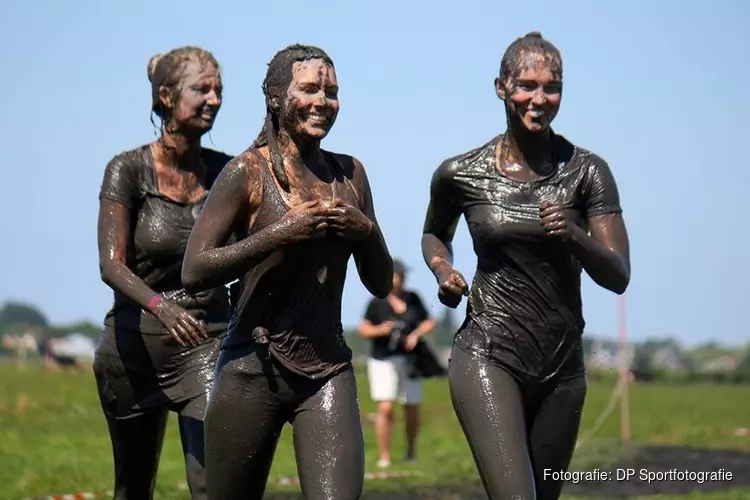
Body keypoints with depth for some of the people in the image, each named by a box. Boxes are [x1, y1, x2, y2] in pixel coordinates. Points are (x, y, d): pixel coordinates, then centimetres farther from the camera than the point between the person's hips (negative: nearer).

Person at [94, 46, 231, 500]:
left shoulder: (224, 171, 0)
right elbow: (111, 264, -15)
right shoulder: (129, 170, -7)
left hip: (207, 344, 1)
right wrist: (161, 307, -34)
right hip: (135, 344, -1)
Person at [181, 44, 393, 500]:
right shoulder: (248, 172, -4)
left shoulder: (350, 174, 10)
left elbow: (380, 283, 16)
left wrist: (366, 231, -5)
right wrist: (279, 233, -18)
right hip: (253, 371, -3)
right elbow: (194, 272, -12)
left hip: (329, 371, 3)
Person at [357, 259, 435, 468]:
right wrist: (379, 330, -19)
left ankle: (410, 451, 29)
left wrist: (417, 334, -7)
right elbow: (363, 329, 0)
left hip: (409, 361, 3)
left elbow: (429, 322, 12)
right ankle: (384, 458, -11)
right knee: (385, 409, -15)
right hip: (383, 362, -3)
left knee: (412, 411, 7)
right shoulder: (378, 302, -3)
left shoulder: (413, 299, 7)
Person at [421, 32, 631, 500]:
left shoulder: (586, 171, -2)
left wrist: (573, 237, -23)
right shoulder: (461, 174, -2)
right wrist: (444, 271, -1)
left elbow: (618, 277, -5)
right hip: (489, 356, -3)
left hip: (563, 366, 3)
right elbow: (434, 234, 20)